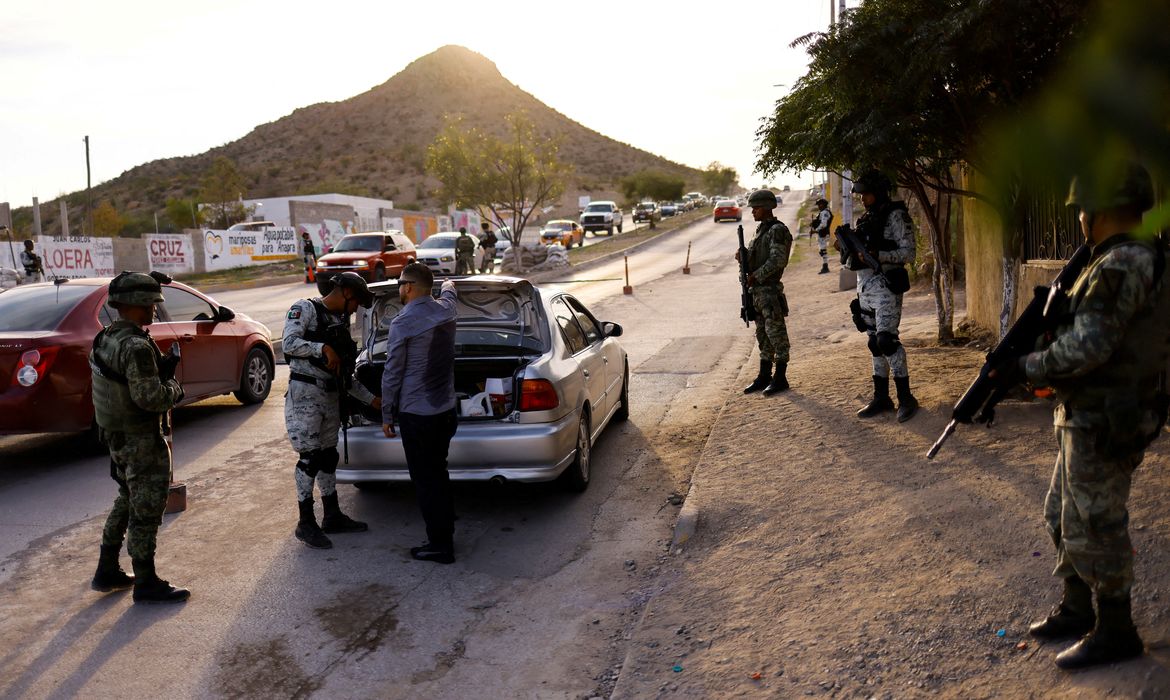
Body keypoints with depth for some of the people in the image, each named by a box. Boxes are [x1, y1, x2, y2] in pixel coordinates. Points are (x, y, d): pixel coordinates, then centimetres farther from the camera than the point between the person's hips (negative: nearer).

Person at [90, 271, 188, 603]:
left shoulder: (105, 338, 8)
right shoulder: (136, 346, -24)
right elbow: (150, 397, -27)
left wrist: (161, 370, 5)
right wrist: (174, 388, -8)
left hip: (116, 435, 10)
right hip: (140, 439, -10)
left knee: (127, 501, 22)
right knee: (146, 509, 0)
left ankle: (107, 572, 31)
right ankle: (146, 583, 10)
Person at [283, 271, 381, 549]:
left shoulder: (340, 322, 18)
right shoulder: (305, 308, -3)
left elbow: (344, 376, 20)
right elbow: (289, 344, -19)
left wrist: (372, 399, 19)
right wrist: (323, 348, -20)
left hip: (330, 396, 8)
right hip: (304, 393, -8)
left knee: (328, 457, 12)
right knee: (310, 457, -6)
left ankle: (332, 516, 22)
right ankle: (305, 523, 2)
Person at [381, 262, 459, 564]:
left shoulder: (402, 323, -16)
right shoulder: (445, 309, 3)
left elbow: (392, 374, -12)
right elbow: (449, 293, 31)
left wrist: (387, 416, -2)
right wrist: (449, 285, 54)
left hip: (416, 414, -7)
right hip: (446, 410, 7)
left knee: (425, 480, 1)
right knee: (439, 474, 20)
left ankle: (439, 545, 7)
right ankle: (445, 534, 30)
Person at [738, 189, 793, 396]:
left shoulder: (777, 230, -12)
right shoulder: (761, 229, 17)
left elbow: (777, 261, -20)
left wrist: (756, 276, -19)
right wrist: (744, 257, 2)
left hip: (770, 290, -9)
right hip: (757, 290, 9)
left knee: (776, 333, -3)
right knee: (762, 333, 13)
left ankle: (780, 377, 3)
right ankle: (764, 376, 20)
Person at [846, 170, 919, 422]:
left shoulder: (896, 216, -7)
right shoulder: (866, 219, 16)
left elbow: (908, 253, -13)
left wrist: (876, 255, -23)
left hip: (885, 286, -8)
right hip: (865, 286, 8)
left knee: (886, 340, -14)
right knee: (875, 343, 10)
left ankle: (905, 398, -6)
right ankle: (881, 398, 17)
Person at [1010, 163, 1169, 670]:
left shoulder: (1123, 266, -22)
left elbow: (1087, 348, -27)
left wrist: (1026, 368, -15)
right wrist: (1061, 311, 4)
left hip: (1103, 424, -10)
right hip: (1088, 418, 10)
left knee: (1094, 528, 2)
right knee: (1064, 517, 20)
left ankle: (1115, 632, 16)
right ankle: (1077, 609, 33)